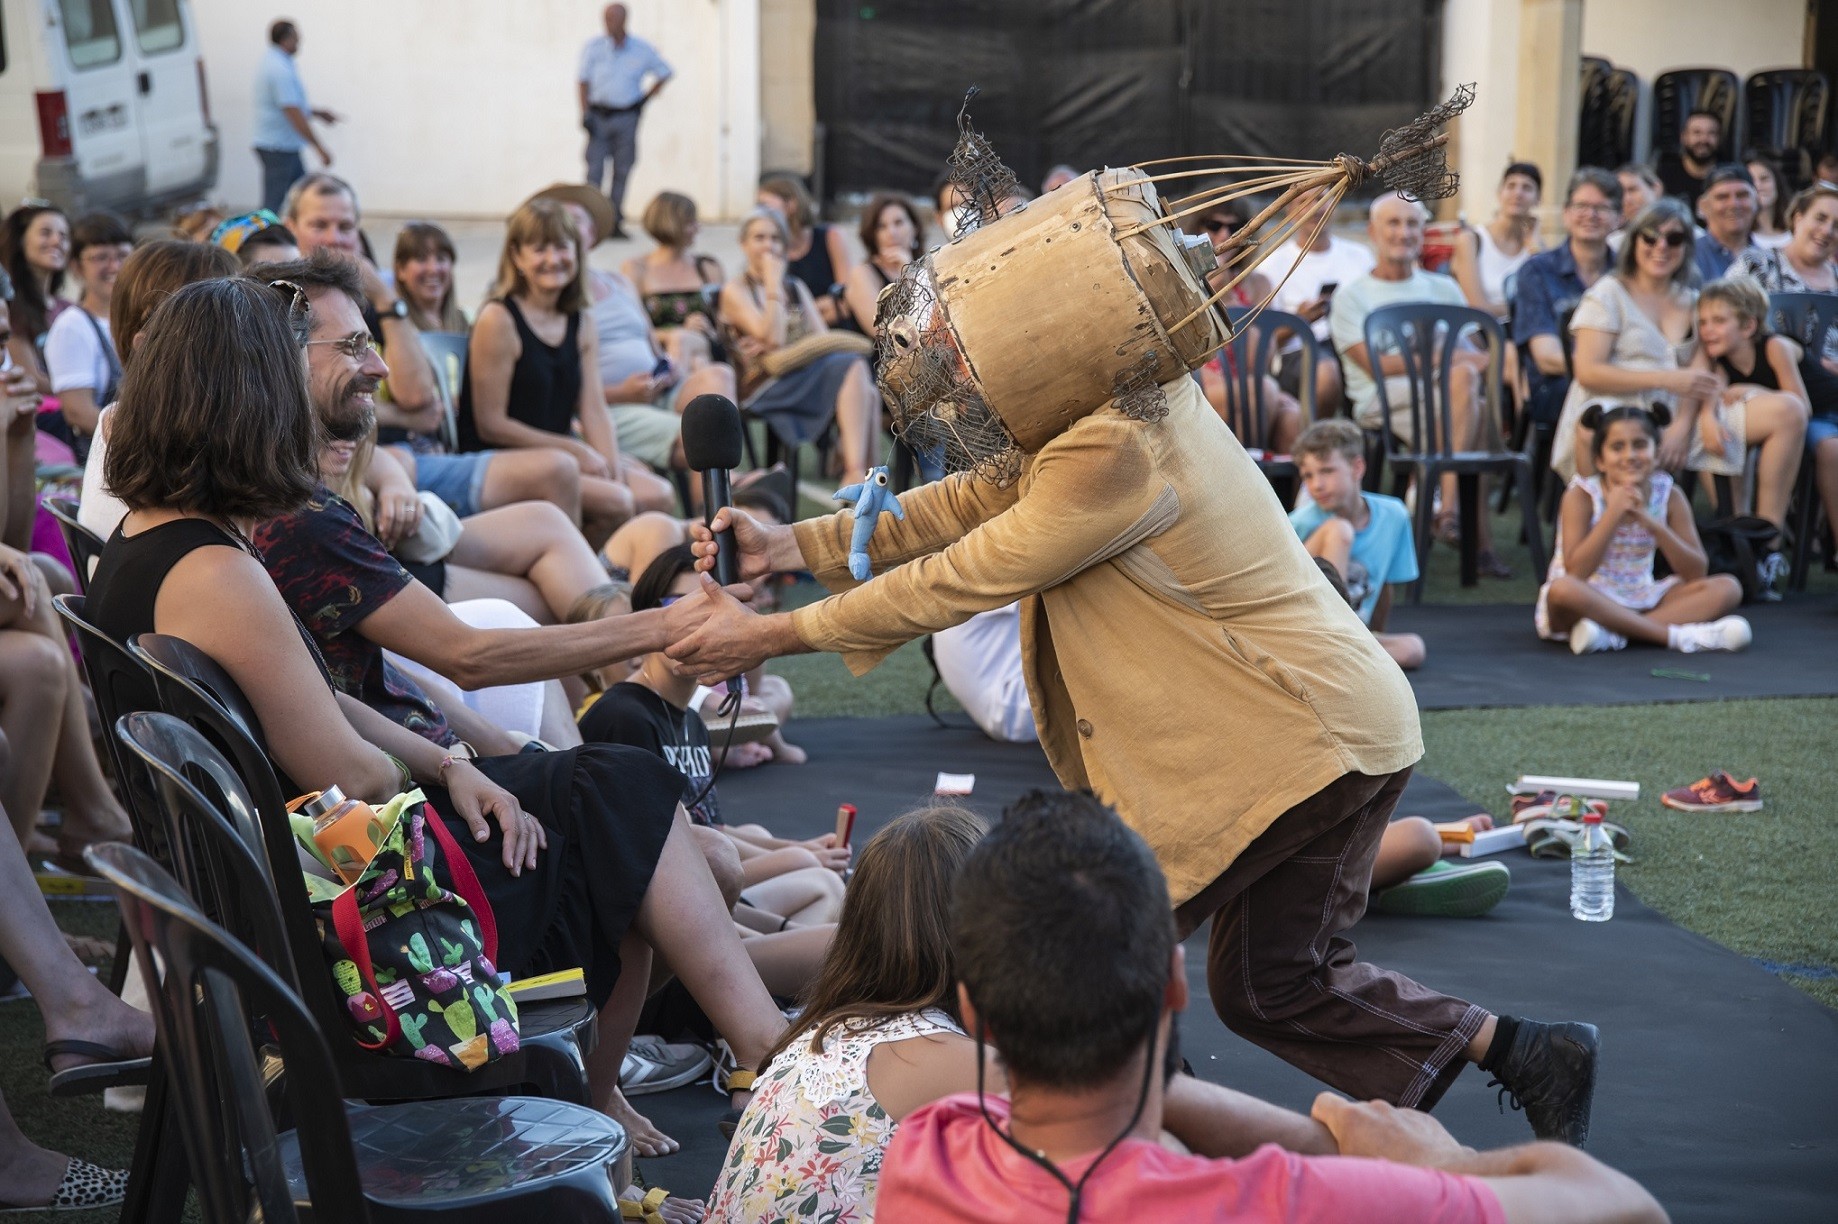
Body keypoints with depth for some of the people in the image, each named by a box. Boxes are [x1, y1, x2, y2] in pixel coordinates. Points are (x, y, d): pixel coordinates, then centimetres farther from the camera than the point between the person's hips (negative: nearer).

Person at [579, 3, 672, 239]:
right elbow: (583, 80, 2)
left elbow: (664, 73, 15)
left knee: (622, 171, 4)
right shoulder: (593, 47, -1)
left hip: (626, 116, 1)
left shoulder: (642, 50, 1)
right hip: (599, 116, -1)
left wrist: (646, 98, 5)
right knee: (594, 170, -8)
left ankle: (615, 223, 11)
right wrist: (585, 113, -7)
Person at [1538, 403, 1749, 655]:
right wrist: (1613, 514, -26)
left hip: (1639, 601, 4)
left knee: (1727, 588, -15)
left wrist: (1652, 523, -21)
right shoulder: (1581, 496, -11)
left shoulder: (1669, 496, -2)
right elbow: (1575, 574, -22)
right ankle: (1678, 636, -32)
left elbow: (1696, 574, -8)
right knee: (1563, 589, -38)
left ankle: (1611, 634, -29)